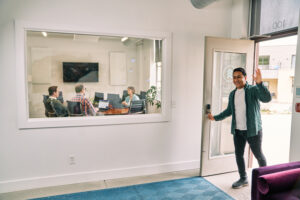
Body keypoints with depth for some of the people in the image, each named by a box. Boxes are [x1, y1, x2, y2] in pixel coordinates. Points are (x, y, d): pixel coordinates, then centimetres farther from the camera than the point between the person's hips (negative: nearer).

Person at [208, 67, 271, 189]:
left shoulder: (253, 90, -9)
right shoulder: (232, 94, 9)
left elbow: (267, 98, -26)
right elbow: (229, 111, 19)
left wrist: (259, 83, -38)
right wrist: (216, 117, 12)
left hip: (253, 130, -5)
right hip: (237, 131, 5)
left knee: (258, 154, 9)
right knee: (239, 155, 10)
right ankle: (243, 179, 27)